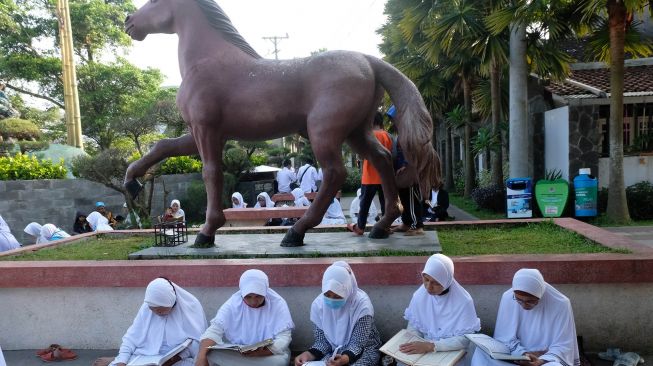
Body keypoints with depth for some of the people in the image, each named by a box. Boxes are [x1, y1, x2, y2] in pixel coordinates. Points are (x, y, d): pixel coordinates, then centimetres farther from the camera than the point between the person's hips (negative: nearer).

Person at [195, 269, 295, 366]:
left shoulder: (278, 304, -14)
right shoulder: (233, 303, -10)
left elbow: (283, 338, -20)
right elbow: (215, 330, -16)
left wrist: (259, 353, -39)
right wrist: (201, 356, -35)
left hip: (268, 354, 0)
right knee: (210, 353, -27)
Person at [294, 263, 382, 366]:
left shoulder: (362, 304, -23)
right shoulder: (318, 304, -13)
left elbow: (357, 344, -21)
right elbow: (322, 341, -6)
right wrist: (309, 354, -26)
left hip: (364, 350, -2)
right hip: (334, 351, 2)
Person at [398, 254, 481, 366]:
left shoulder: (464, 302, -18)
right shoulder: (419, 295, -8)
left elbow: (465, 339, -17)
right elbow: (413, 326, 3)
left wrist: (431, 346, -25)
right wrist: (412, 347, -16)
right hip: (422, 351, 2)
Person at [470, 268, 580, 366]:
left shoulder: (561, 303, -16)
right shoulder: (508, 297, -11)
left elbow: (562, 346, -11)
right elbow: (504, 338, -4)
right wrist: (523, 354, -22)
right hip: (516, 357, 2)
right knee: (481, 352, -25)